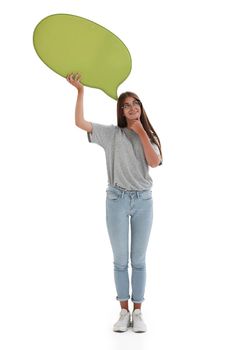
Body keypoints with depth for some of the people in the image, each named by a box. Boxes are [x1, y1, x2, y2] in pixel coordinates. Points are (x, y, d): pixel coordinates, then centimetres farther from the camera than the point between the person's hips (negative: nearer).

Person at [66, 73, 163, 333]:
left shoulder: (149, 136, 8)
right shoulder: (112, 134, 2)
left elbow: (154, 162, -11)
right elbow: (80, 122, -8)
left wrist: (141, 131, -11)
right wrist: (80, 90, -11)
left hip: (143, 200, 1)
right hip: (117, 199, -1)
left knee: (138, 259, 7)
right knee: (120, 259, 5)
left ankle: (137, 313, 15)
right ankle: (124, 313, 16)